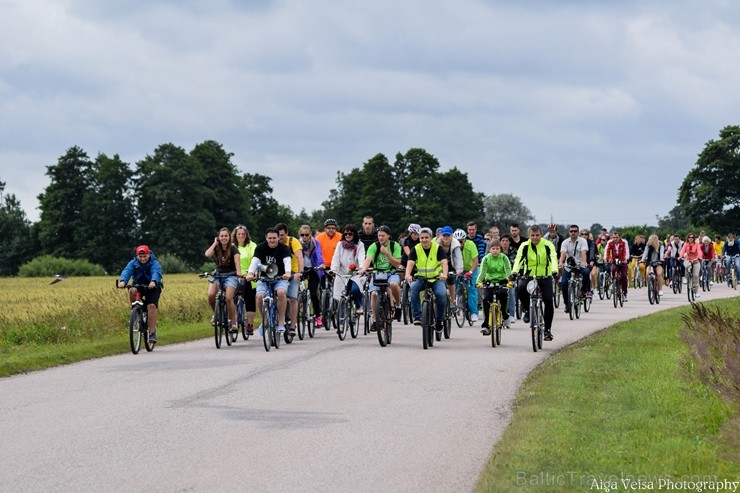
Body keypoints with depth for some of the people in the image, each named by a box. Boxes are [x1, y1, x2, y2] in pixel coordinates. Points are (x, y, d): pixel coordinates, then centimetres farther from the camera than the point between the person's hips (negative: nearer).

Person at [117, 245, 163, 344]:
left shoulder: (154, 264, -14)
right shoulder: (133, 263, -8)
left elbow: (156, 273, -35)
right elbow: (127, 271, -26)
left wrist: (153, 282, -58)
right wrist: (122, 281, -48)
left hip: (152, 287, -2)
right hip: (138, 285, 2)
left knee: (151, 306, -24)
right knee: (132, 291, -33)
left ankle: (152, 333, -23)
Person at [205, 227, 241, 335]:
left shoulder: (233, 248, -4)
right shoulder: (216, 248, 5)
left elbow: (237, 262, -20)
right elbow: (207, 254, -16)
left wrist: (239, 272, -38)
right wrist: (215, 243, -7)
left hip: (231, 276, -3)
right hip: (218, 275, 3)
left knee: (229, 298, -27)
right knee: (210, 295, -25)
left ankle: (233, 324, -17)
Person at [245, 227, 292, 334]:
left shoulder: (284, 248, -9)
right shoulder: (261, 248, -6)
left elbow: (287, 261, -27)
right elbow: (255, 260, -21)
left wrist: (287, 272, -49)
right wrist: (250, 273, -42)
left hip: (280, 278, -1)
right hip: (263, 278, 1)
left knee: (281, 292, -33)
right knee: (260, 296, -26)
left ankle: (281, 322, -21)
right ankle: (264, 320, 1)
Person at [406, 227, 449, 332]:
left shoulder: (438, 248, -6)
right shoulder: (416, 249, -1)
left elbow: (444, 262, -19)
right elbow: (410, 263, -15)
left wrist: (444, 274, -40)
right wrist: (408, 275, -36)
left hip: (436, 278, -1)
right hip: (421, 278, 2)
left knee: (441, 294, -29)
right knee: (413, 288, -31)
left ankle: (440, 319, -7)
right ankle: (417, 317, -29)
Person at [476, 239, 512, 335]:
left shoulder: (504, 258, -5)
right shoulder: (486, 258, -4)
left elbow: (508, 270, -16)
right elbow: (482, 271, -15)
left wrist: (509, 280, -37)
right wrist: (479, 282, -35)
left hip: (502, 281, -1)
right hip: (489, 281, 1)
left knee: (503, 294, -32)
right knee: (486, 299, -20)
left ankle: (505, 316, -8)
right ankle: (486, 325, -12)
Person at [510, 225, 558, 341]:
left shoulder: (548, 245, -5)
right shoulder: (525, 246, -3)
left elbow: (553, 258, -20)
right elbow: (518, 259, -16)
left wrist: (554, 271, -40)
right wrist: (514, 272, -35)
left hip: (545, 277, -1)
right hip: (529, 276, 1)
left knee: (548, 301, -17)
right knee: (520, 289, -31)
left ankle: (548, 329, -4)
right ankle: (527, 310, -2)